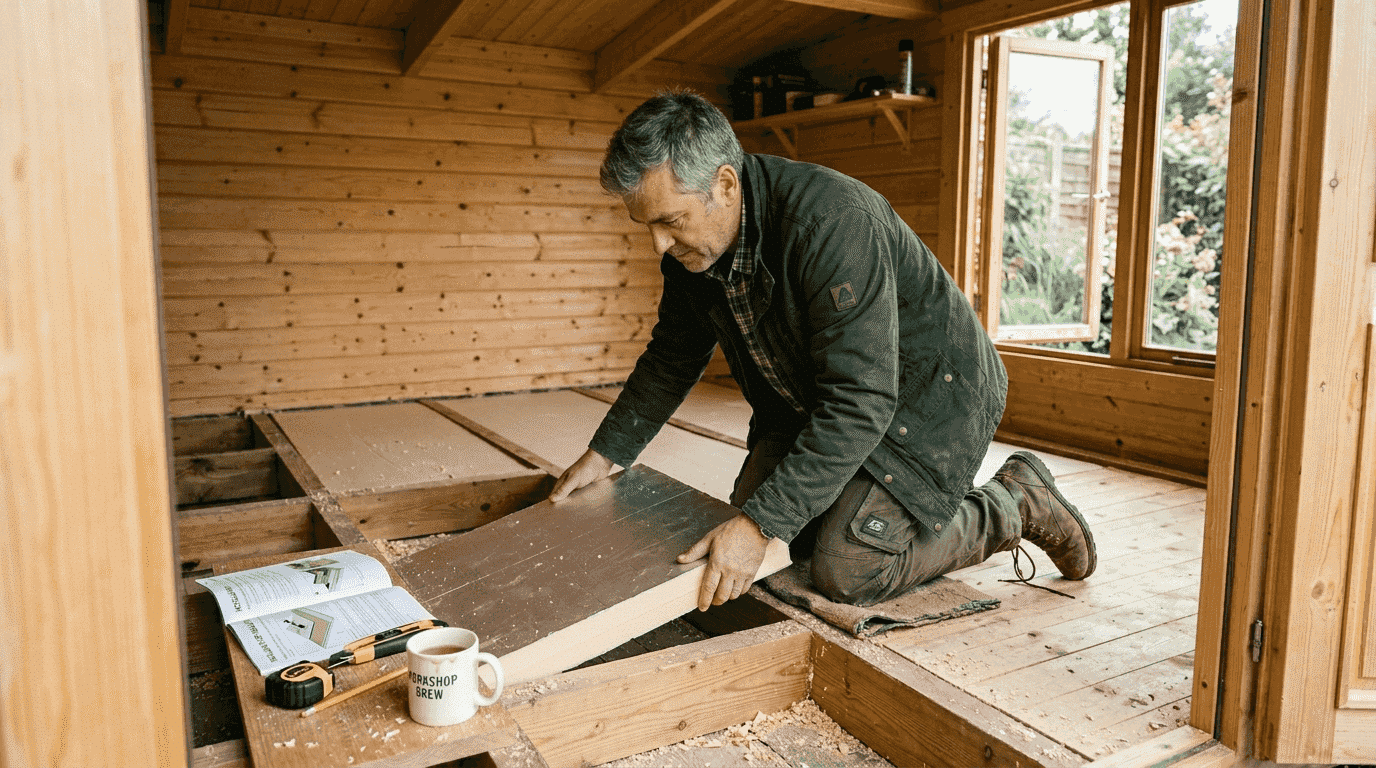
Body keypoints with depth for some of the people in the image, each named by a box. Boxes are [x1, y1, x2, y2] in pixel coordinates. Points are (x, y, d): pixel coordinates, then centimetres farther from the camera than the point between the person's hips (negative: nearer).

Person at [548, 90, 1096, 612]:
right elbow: (672, 358, 9)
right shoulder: (689, 245, -9)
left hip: (926, 395, -7)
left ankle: (1018, 505, 5)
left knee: (846, 569, -15)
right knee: (751, 522, 1)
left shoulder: (831, 221, -35)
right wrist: (606, 453, 10)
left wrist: (761, 524, -38)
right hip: (810, 401, 8)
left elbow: (859, 402, -37)